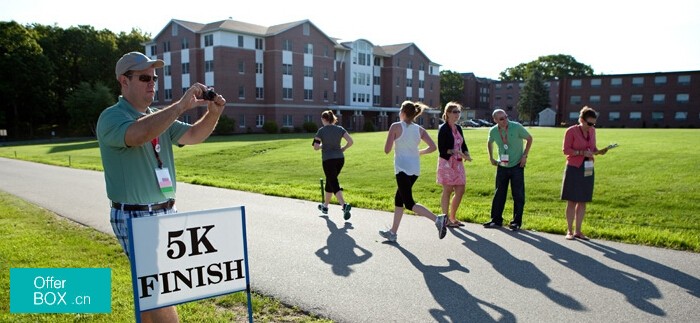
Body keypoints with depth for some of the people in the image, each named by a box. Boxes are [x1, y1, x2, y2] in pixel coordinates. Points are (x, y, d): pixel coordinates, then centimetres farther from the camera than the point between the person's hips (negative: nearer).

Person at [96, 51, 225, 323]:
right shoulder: (111, 117, -12)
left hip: (167, 213, 8)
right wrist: (181, 105, -35)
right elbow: (139, 134, -34)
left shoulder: (159, 117, 12)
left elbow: (192, 135, 5)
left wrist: (213, 114, -13)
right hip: (135, 217, -8)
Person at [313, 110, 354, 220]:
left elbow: (315, 147, -8)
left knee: (334, 185, -6)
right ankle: (325, 206, 33)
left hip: (328, 160, -5)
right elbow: (350, 141, -6)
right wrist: (342, 149, 8)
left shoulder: (321, 130, -6)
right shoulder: (340, 129, 3)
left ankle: (344, 205, -27)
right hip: (340, 159, 5)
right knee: (330, 182, 21)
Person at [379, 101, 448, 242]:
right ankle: (392, 232, 24)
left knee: (409, 203, -6)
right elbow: (433, 147, 0)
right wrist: (418, 152, 15)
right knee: (398, 199, 18)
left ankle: (437, 219, -25)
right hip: (415, 169, 7)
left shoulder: (396, 127, -7)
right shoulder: (419, 129, 7)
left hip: (402, 168, -7)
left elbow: (387, 150, -9)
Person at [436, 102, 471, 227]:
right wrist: (456, 152, -23)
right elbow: (441, 149, -14)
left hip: (458, 163, 7)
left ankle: (452, 217, 21)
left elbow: (463, 145, 17)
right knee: (447, 191, -2)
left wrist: (466, 154, -3)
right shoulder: (443, 129, -9)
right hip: (446, 163, -7)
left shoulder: (458, 128, 13)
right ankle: (446, 219, 8)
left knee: (460, 191, 7)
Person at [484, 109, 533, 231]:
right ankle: (496, 220, 17)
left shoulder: (517, 127, -14)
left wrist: (524, 155, -7)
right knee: (499, 193, 7)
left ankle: (517, 222, 8)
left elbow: (529, 139, -1)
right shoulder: (493, 131, -4)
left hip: (517, 165, -3)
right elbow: (490, 143, 17)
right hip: (502, 166, 3)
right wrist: (491, 158, 11)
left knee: (518, 194, 0)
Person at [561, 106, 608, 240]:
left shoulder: (592, 131, 7)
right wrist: (582, 152, -20)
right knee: (572, 201, 1)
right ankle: (569, 231, 10)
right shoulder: (571, 131, -10)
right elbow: (565, 150, -10)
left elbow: (593, 148, 15)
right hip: (574, 169, -5)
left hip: (588, 169, 5)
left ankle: (578, 231, 18)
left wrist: (599, 152, -6)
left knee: (582, 201, 9)